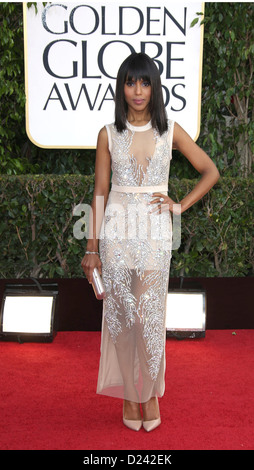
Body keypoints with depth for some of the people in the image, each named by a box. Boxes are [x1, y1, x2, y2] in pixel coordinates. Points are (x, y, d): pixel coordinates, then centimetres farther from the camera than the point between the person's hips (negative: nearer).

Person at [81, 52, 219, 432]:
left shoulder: (170, 131, 4)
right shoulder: (109, 134, 4)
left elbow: (211, 172, 9)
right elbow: (100, 192, 5)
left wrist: (180, 205, -2)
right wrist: (92, 248, 3)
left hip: (155, 233, -1)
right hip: (117, 231, 1)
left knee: (149, 316, -2)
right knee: (121, 316, 4)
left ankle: (151, 392, 21)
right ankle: (129, 393, 22)